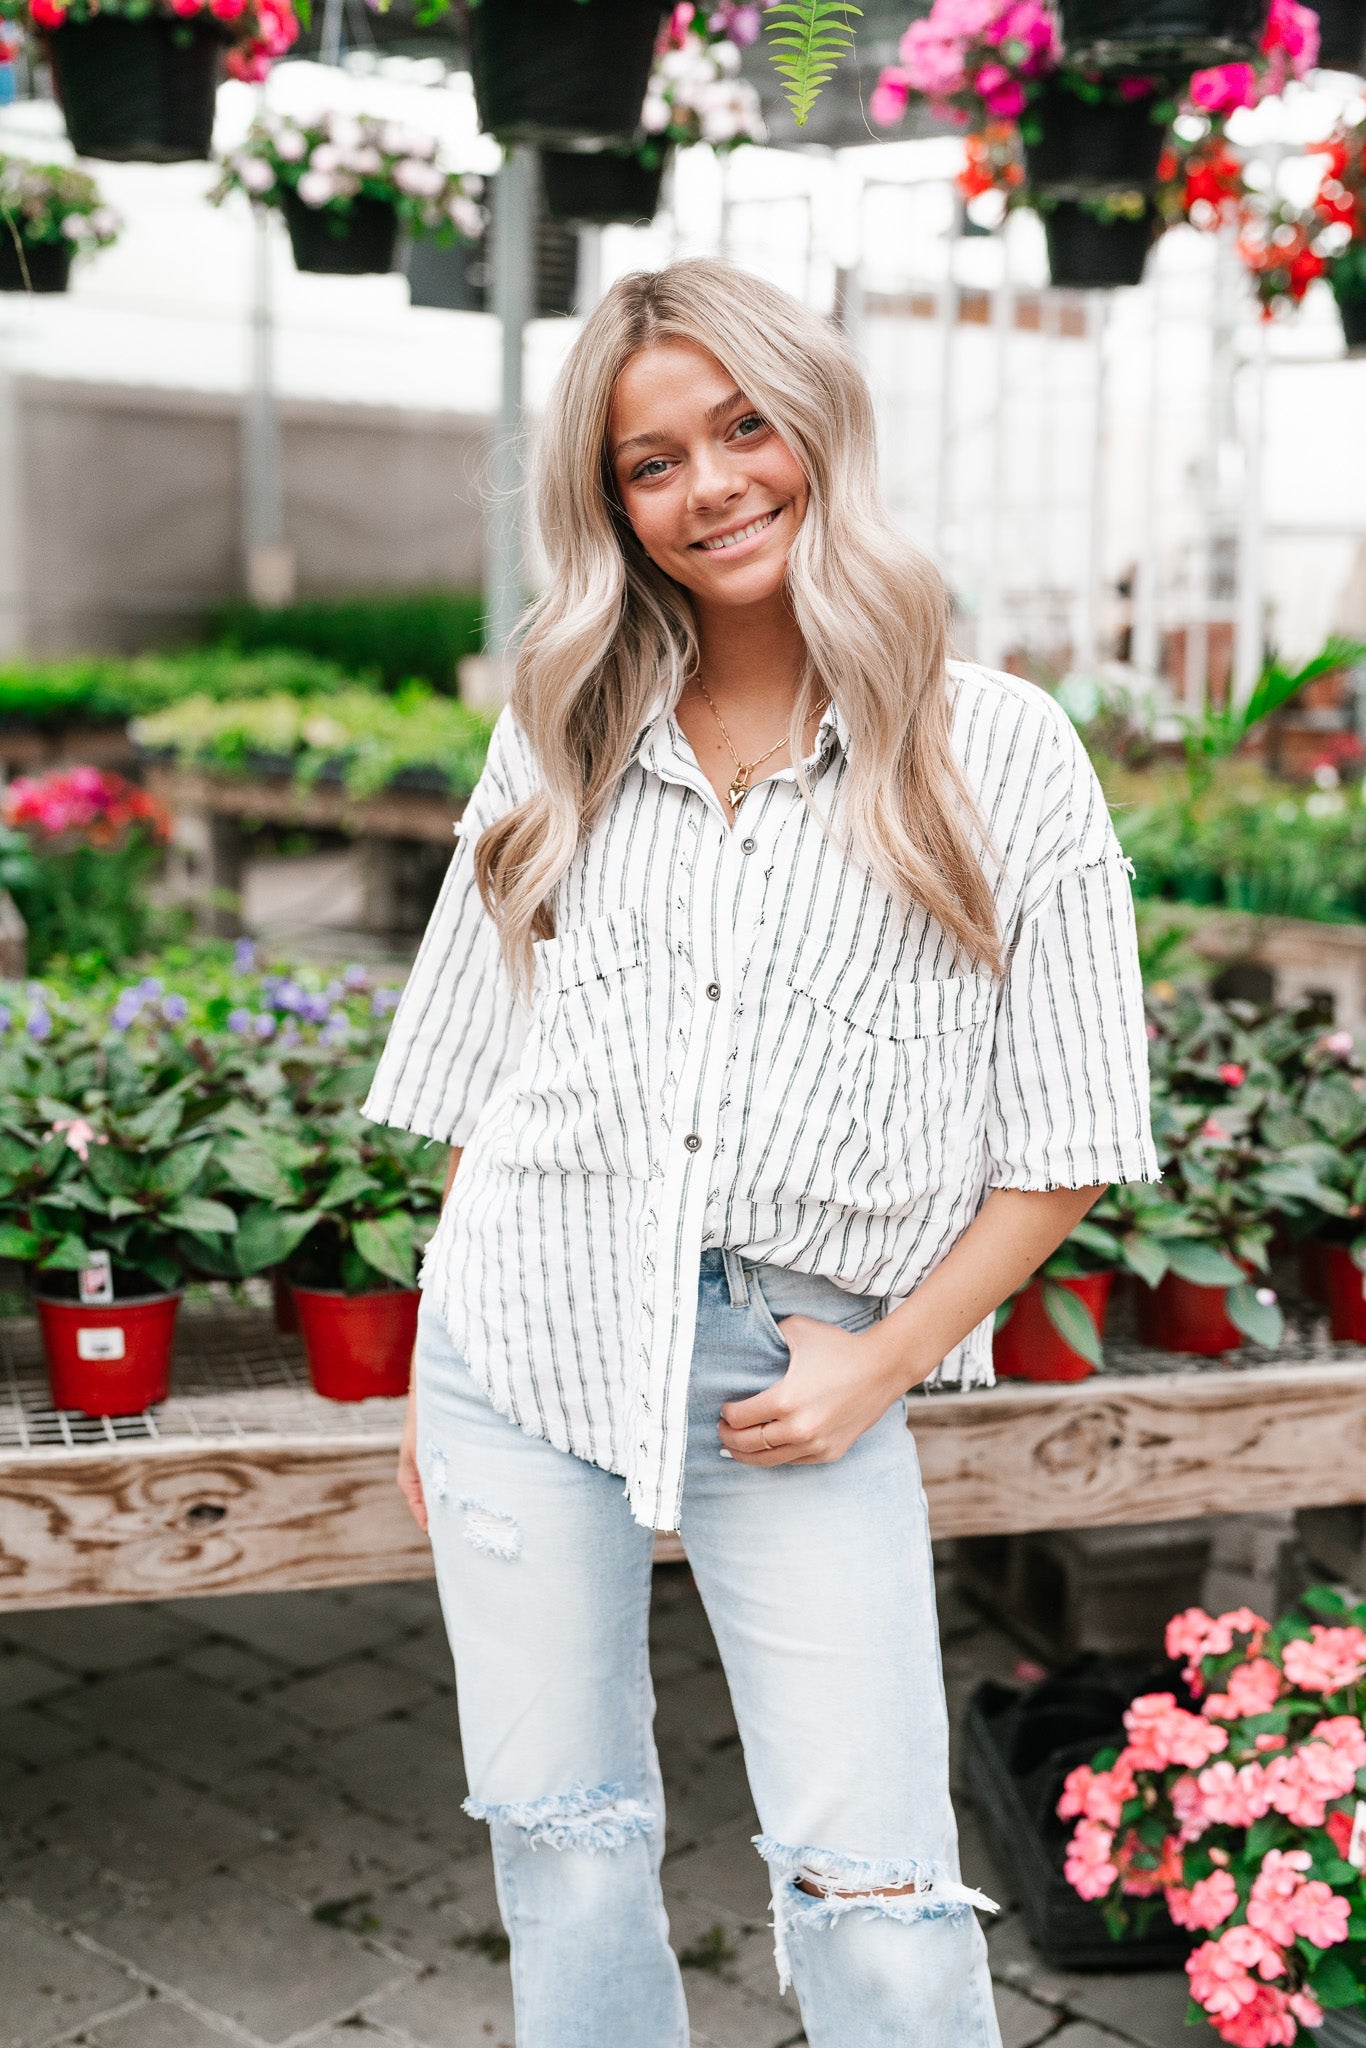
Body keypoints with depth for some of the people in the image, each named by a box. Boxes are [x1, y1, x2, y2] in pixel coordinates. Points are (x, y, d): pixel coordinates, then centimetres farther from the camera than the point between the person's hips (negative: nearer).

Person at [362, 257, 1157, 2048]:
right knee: (564, 1848, 12)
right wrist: (435, 1375, 11)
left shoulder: (999, 753, -3)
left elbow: (1067, 1137, -1)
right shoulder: (561, 738, 6)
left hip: (798, 1370, -2)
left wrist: (885, 1361, -8)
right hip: (526, 1343, 3)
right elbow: (482, 1076, 12)